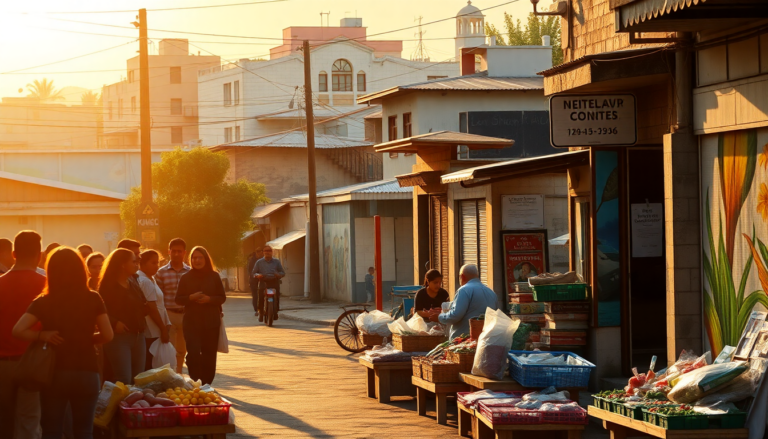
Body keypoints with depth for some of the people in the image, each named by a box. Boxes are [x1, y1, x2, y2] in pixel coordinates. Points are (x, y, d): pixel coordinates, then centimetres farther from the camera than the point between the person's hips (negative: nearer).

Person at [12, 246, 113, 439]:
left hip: (54, 373, 0)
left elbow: (18, 330, -14)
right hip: (86, 373, 0)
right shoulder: (93, 299, -3)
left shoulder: (43, 302, -4)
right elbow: (107, 335, -5)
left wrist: (42, 335, -1)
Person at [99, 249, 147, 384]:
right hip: (119, 336, -8)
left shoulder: (134, 285, 16)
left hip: (138, 336, 8)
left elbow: (142, 310, 17)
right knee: (124, 380, -15)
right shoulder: (108, 285, -7)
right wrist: (114, 323, -28)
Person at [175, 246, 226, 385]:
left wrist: (209, 299, -15)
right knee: (193, 353, -12)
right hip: (191, 322, -1)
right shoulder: (186, 278, 5)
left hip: (211, 322, 1)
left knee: (209, 354, 4)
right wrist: (191, 297, -15)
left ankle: (206, 384, 16)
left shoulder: (214, 276, 4)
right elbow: (178, 299, 4)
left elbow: (222, 298, 4)